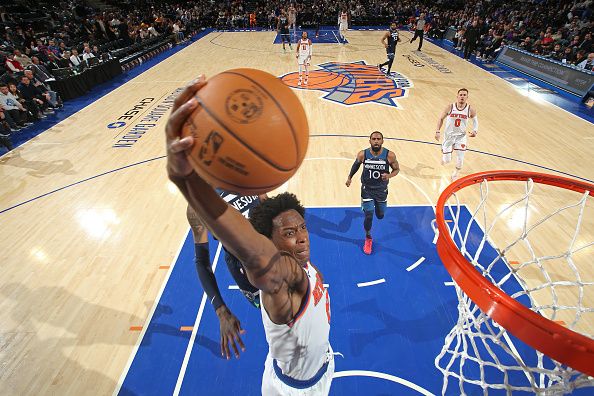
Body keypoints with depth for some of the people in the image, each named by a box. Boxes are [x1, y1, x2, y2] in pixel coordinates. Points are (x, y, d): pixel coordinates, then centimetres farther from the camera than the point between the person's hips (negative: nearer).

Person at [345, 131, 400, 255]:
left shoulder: (389, 155, -17)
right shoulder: (362, 154, -15)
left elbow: (397, 169, -3)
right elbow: (356, 165, 6)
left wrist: (389, 176, -23)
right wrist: (349, 177, 7)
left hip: (382, 190, 1)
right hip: (367, 190, -1)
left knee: (380, 216, 17)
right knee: (368, 216, -4)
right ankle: (368, 238, 24)